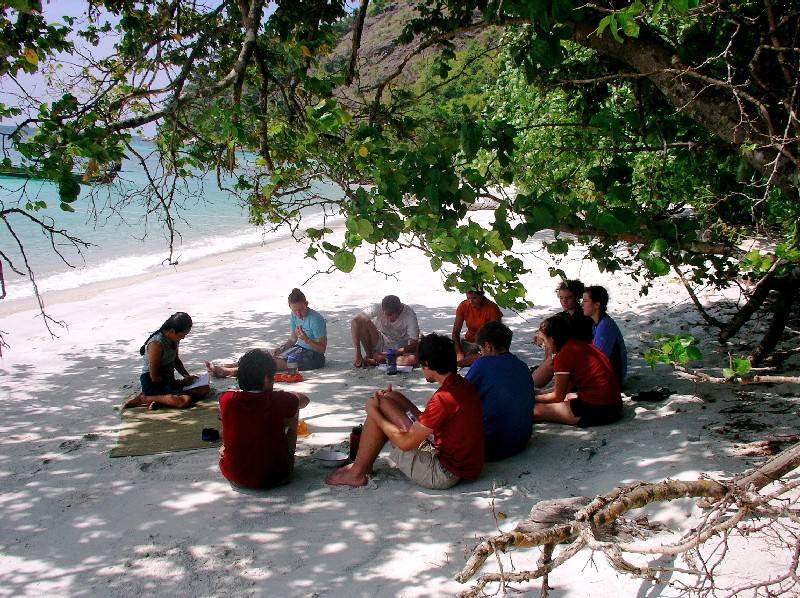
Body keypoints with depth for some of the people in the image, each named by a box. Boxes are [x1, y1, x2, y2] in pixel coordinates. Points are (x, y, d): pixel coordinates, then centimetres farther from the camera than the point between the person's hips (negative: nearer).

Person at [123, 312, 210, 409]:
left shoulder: (174, 339, 4)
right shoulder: (157, 344, -23)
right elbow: (154, 377, -21)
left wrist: (187, 376, 7)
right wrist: (180, 382, -14)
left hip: (169, 380, 9)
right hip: (152, 383, -9)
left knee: (205, 388, -5)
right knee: (186, 401, -32)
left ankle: (161, 398, -10)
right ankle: (142, 398, -15)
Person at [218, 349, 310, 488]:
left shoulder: (226, 400, -12)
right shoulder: (281, 401, -17)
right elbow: (304, 399, 7)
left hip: (234, 477, 2)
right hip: (274, 477, -2)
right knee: (292, 410, 15)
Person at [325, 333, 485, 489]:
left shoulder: (444, 398, -25)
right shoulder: (463, 385, 4)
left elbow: (406, 442, -21)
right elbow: (429, 420, 17)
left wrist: (374, 411, -8)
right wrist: (386, 400, 17)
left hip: (444, 474, -9)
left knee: (381, 404, -8)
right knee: (392, 397, 12)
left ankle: (357, 473, 6)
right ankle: (365, 464, 21)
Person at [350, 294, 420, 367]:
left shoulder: (410, 315, -25)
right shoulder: (377, 308, -23)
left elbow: (413, 345, -23)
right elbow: (355, 322, -29)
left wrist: (387, 354, -31)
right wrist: (358, 355, -34)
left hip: (399, 349, 0)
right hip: (380, 343, 1)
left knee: (413, 358, -35)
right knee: (362, 321, -25)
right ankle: (369, 356, -9)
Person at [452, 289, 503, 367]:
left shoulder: (492, 308, -16)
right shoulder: (463, 306, -5)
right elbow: (456, 331, -4)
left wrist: (474, 351, -24)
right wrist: (459, 352, -20)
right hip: (468, 342, 4)